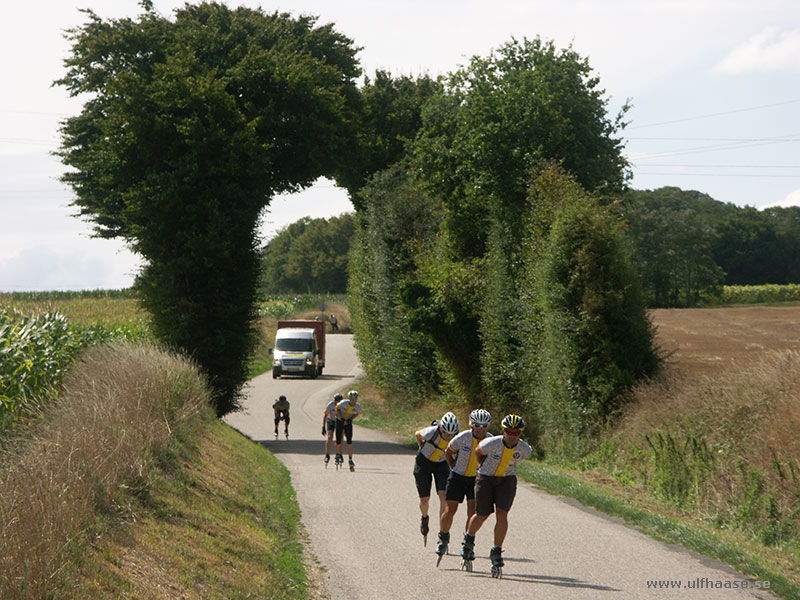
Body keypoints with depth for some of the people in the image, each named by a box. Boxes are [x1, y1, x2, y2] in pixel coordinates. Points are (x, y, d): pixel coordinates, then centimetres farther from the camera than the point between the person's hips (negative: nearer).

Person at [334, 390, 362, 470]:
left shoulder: (358, 407, -21)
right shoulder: (343, 403, -28)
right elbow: (337, 408, -7)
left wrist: (351, 419, -12)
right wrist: (341, 417, -19)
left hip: (348, 422, 1)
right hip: (340, 421, -1)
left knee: (349, 441, -10)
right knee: (338, 441, 0)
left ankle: (350, 460, -4)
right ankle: (338, 455, 29)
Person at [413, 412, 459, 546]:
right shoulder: (432, 432, -30)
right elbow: (417, 435, -7)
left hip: (441, 464, 1)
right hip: (424, 463, -1)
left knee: (444, 497, -18)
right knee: (424, 499, 2)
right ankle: (424, 518, 37)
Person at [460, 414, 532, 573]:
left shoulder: (525, 449, -19)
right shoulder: (491, 443, -26)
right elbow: (478, 451, -3)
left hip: (507, 480, 1)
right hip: (486, 478, -1)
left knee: (502, 514, -14)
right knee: (482, 515, 2)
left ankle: (496, 553, -4)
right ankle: (468, 539, 32)